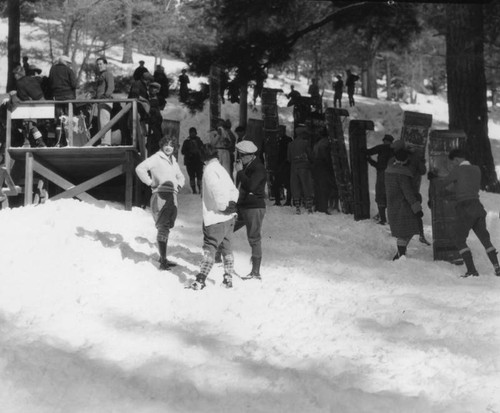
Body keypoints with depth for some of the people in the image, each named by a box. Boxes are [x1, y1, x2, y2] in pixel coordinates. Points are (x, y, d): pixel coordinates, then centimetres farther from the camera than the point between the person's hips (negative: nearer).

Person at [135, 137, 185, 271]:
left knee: (167, 227, 14)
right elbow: (140, 168, -16)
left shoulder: (173, 160, 20)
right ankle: (163, 261, -12)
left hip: (172, 195, 8)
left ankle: (163, 258, 23)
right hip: (160, 195, -8)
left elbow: (180, 176, 35)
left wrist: (179, 184, 14)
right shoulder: (156, 158, -5)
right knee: (163, 227, -11)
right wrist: (150, 182, -13)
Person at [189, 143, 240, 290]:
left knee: (210, 247, -7)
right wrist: (232, 202, -2)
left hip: (215, 217, -7)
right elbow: (233, 189, 10)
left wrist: (223, 207, -14)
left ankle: (201, 280, -11)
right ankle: (228, 278, 18)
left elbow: (217, 191, -23)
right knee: (226, 247, 15)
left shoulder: (210, 170, -12)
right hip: (229, 217, 7)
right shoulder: (221, 169, 14)